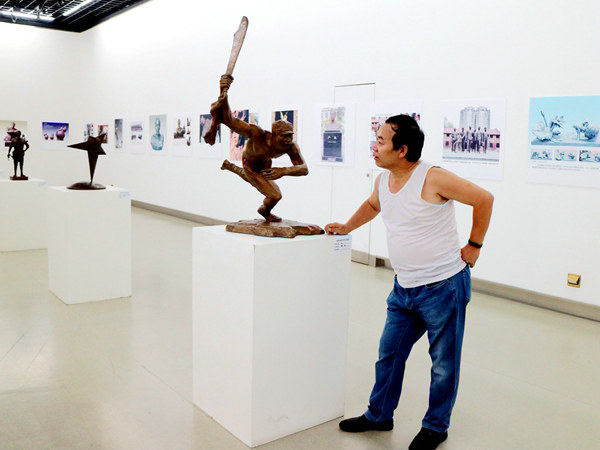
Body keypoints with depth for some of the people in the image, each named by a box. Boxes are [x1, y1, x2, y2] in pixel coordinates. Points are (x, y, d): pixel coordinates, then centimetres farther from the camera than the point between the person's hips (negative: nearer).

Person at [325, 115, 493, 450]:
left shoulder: (433, 178, -18)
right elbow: (372, 205, 27)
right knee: (389, 354, 15)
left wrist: (474, 246, -7)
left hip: (443, 286, -7)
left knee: (444, 362, 9)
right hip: (404, 288, 7)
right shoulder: (383, 180, 4)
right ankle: (379, 415, 34)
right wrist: (346, 227, 17)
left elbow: (484, 199, -12)